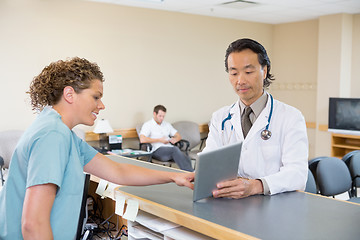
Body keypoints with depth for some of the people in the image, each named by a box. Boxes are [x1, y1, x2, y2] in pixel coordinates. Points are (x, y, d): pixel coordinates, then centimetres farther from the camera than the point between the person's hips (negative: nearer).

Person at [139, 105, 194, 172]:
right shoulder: (147, 125, 5)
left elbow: (178, 136, 26)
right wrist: (160, 140, -9)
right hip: (157, 150, -6)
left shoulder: (167, 124, 24)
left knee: (186, 159, -28)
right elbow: (142, 139, -13)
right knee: (175, 150, -36)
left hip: (170, 148, 6)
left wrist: (175, 139, 0)